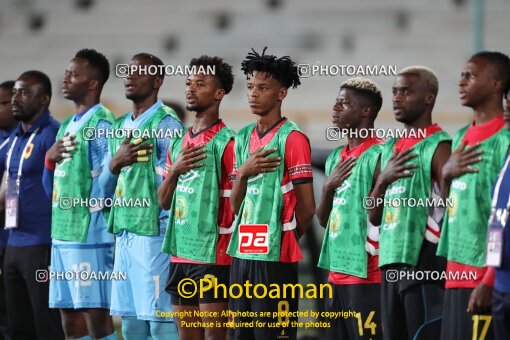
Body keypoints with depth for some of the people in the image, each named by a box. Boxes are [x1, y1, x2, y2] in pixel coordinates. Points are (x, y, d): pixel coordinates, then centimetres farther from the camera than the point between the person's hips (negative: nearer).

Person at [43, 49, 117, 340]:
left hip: (89, 236, -9)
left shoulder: (101, 122, -8)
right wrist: (50, 159, 3)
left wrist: (89, 216, -11)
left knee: (96, 316, -8)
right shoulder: (67, 125, 19)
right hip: (61, 235, 9)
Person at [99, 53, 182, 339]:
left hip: (152, 233, -8)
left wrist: (166, 234, -13)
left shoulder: (166, 124, -6)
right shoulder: (120, 127, 18)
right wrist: (115, 164, -5)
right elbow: (105, 187, 16)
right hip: (123, 233, 8)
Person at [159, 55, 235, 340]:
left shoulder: (226, 142, -8)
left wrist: (230, 251, -14)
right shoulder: (179, 143, 15)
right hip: (180, 253, 8)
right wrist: (175, 170, -3)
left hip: (212, 256, -8)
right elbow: (163, 202, 16)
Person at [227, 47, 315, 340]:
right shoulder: (244, 138, 14)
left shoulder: (292, 138, -8)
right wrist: (243, 172, -6)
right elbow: (236, 205, 13)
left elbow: (306, 207, -6)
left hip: (275, 256, -7)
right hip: (243, 252, 7)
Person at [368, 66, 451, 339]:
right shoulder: (390, 148, 18)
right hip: (391, 264, 8)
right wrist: (383, 180, 1)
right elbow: (374, 217, 18)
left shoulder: (438, 146, -6)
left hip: (424, 264, -8)